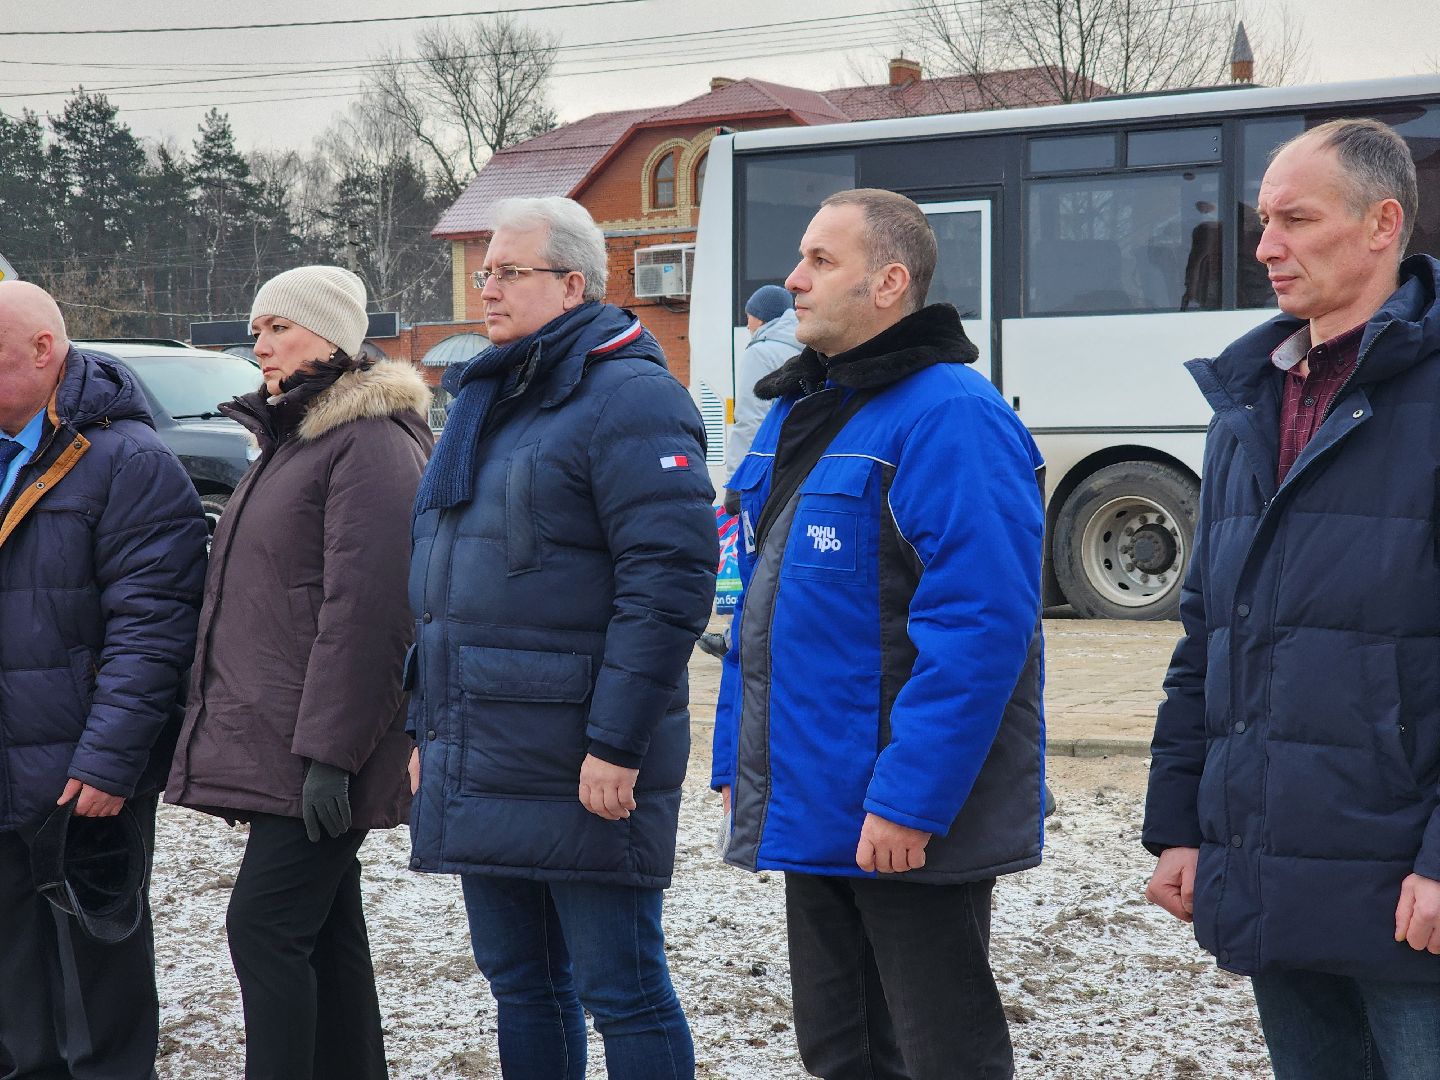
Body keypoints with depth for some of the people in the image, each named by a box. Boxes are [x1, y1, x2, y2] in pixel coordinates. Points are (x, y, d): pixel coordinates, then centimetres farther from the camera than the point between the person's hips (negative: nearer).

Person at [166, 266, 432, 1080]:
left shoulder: (371, 443, -13)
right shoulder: (293, 438, 19)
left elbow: (363, 611, -21)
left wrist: (329, 750, -23)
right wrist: (236, 739, 20)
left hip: (321, 751, -10)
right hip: (274, 740, 10)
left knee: (266, 924, -10)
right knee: (326, 930, 13)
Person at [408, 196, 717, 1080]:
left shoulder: (629, 398, -11)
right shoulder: (485, 403, 18)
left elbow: (671, 577, -20)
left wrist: (617, 743, -22)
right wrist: (428, 727, 20)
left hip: (580, 771, -9)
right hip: (480, 764, 9)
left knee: (623, 993, -1)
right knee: (522, 983, 17)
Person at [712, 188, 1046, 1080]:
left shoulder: (950, 418, -16)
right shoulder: (796, 413, 14)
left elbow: (982, 624, -24)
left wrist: (908, 801, -26)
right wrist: (739, 762, 16)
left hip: (908, 826, -9)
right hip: (815, 809, 9)